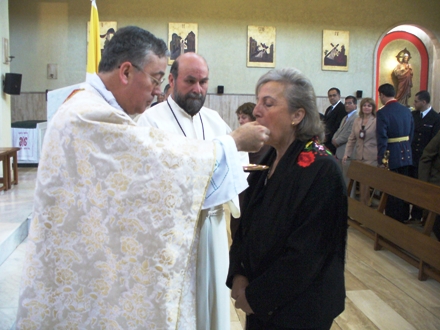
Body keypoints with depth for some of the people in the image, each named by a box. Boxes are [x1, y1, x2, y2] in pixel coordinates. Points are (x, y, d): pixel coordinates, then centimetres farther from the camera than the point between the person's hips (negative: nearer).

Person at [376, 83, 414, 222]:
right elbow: (411, 134, 9)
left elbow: (382, 139, -18)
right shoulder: (407, 111, 4)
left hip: (391, 157, -6)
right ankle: (404, 217, 29)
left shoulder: (383, 113, -16)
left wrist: (380, 160, -14)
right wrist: (406, 147, 18)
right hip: (406, 155, 6)